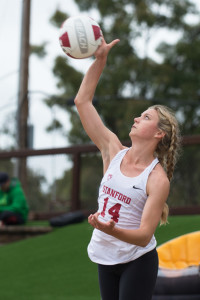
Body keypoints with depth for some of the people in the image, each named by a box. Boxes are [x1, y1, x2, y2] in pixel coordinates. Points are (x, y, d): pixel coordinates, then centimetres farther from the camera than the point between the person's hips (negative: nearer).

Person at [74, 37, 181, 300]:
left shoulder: (158, 179, -17)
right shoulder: (114, 152, -1)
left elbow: (144, 236, -22)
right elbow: (83, 102, -2)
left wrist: (112, 230, -41)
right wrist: (100, 60, -7)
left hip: (137, 262, -6)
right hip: (106, 258, 6)